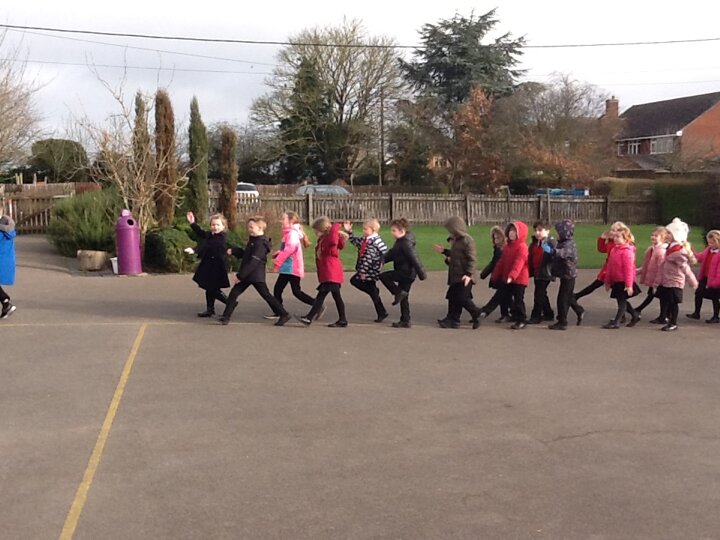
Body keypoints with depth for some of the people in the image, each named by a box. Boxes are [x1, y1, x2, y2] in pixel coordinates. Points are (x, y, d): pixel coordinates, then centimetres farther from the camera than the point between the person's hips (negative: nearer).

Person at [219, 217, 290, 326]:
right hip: (246, 276, 9)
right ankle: (226, 316, 8)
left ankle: (284, 314, 9)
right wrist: (233, 251, 2)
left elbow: (253, 262, -25)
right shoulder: (252, 240, 12)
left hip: (256, 276, -9)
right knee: (233, 293, 4)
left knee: (266, 295, -1)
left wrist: (240, 275, -24)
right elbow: (244, 254, 20)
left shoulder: (261, 243, -19)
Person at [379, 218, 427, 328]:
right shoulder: (400, 242, 13)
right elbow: (392, 253, 17)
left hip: (406, 273, -10)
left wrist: (421, 273, -22)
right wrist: (382, 260, 0)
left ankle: (399, 293, -8)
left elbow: (414, 258, -21)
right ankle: (405, 321, 17)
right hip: (407, 273, 10)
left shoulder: (406, 243, -18)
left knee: (383, 276, -8)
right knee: (404, 298, 13)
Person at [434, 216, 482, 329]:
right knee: (452, 297, 9)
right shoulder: (456, 240, 15)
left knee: (462, 298, -10)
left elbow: (472, 259, -19)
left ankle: (477, 314, 7)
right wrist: (444, 251, 22)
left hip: (464, 277, -10)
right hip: (455, 276, 10)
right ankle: (452, 320, 15)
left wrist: (469, 274, -27)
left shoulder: (467, 240, -15)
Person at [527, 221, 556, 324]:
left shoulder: (551, 242, -9)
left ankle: (536, 316, 0)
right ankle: (548, 314, 29)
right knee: (542, 294, 16)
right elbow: (530, 258, 15)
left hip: (545, 273, -8)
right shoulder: (534, 243, 12)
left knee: (539, 294, -6)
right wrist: (530, 271, 10)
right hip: (536, 273, 8)